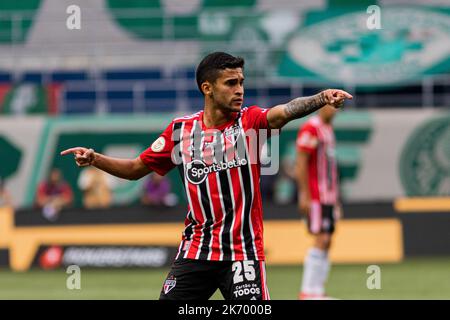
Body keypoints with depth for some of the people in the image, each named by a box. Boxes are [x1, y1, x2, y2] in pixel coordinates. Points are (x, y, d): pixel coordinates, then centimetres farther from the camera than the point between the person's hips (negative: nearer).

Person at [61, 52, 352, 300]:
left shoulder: (250, 121, -3)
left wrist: (321, 99, -44)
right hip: (194, 253, 3)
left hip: (243, 252, -2)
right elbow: (136, 169, 16)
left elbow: (286, 111, -24)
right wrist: (95, 159, 0)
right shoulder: (181, 130, 5)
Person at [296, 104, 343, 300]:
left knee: (326, 243, 6)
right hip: (315, 197, -9)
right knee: (321, 241, -13)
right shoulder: (310, 129, -10)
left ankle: (316, 290, 7)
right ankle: (308, 291, -12)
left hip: (329, 196, 9)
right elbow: (301, 163, -15)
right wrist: (304, 195, -19)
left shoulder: (328, 129, 18)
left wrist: (336, 199, 22)